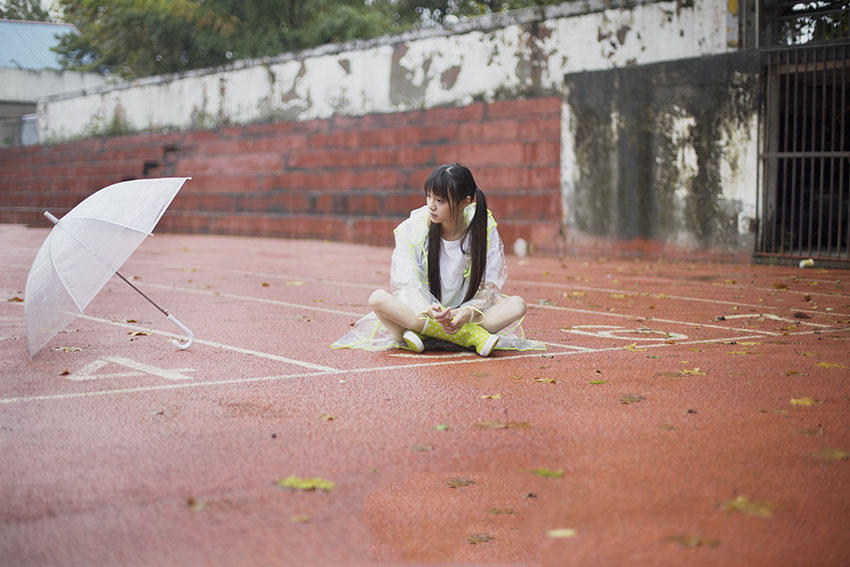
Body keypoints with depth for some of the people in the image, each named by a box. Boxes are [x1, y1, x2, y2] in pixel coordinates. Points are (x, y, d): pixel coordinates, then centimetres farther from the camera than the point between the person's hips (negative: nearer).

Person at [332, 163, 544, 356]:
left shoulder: (484, 229, -8)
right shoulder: (412, 229, -9)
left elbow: (488, 288, -10)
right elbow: (407, 286, -15)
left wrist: (468, 312, -32)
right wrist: (430, 311, -37)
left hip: (467, 311, 1)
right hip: (419, 312, -1)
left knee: (517, 305, -25)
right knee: (378, 299, -30)